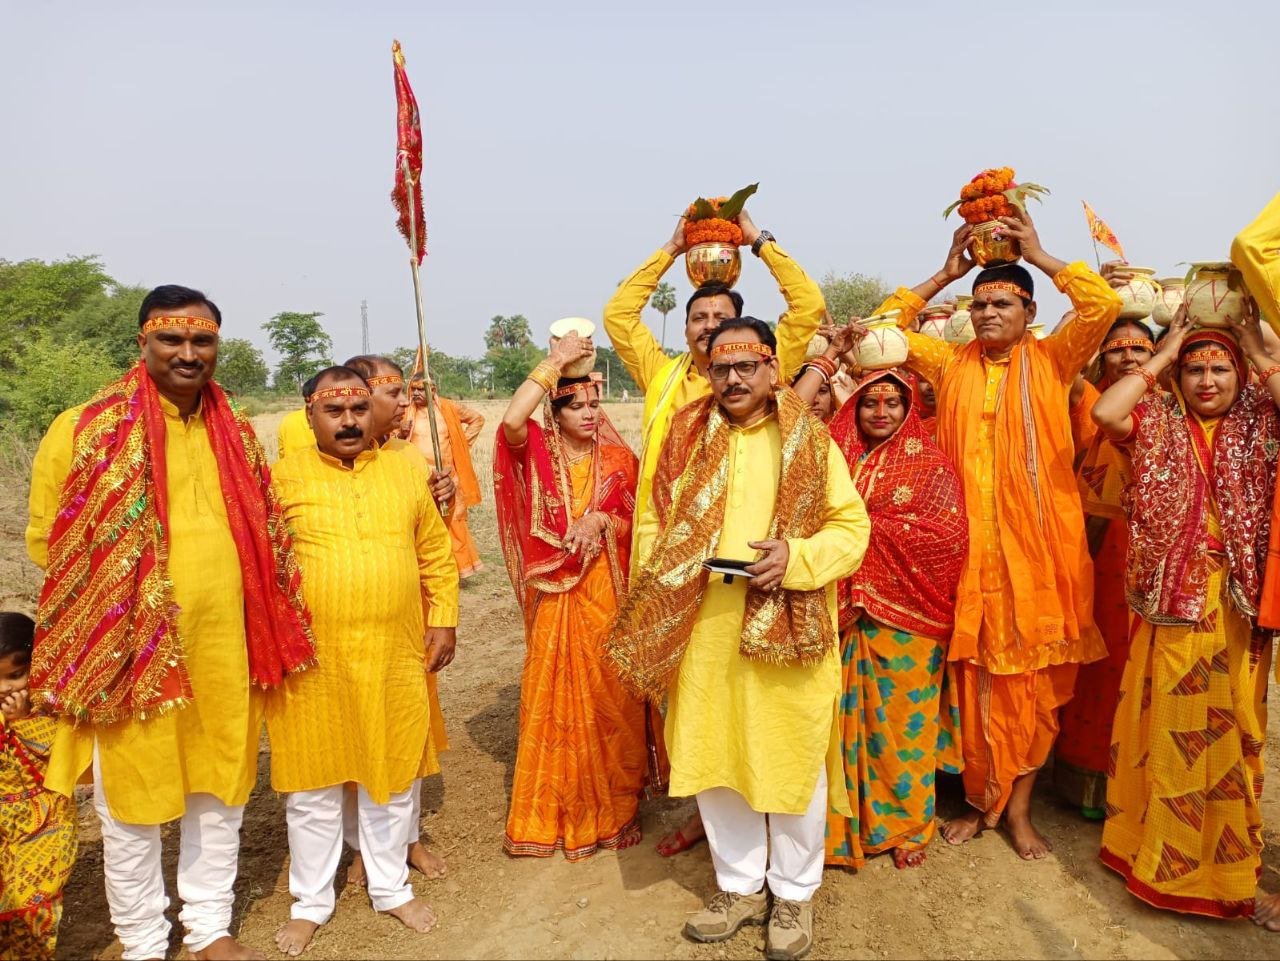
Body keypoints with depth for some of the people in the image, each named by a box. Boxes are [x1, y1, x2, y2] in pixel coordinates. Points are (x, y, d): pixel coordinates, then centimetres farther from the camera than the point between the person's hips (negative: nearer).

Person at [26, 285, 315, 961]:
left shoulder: (235, 433, 7)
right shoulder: (84, 430, -7)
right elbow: (46, 542, -2)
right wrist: (121, 592, -5)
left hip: (224, 649, 4)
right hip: (131, 652, -4)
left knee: (220, 791, 16)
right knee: (132, 805, 10)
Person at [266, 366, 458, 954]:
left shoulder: (406, 471, 6)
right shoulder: (284, 478, -1)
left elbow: (435, 552, 9)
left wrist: (443, 618, 4)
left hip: (395, 656, 2)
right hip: (313, 659, -2)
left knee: (393, 774, 14)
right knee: (313, 784, 11)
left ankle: (391, 887, 34)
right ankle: (310, 902, 30)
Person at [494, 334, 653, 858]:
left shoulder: (617, 458, 5)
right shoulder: (537, 450, -2)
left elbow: (636, 521, 3)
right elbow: (510, 420, -24)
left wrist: (601, 521, -17)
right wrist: (554, 361, -21)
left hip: (607, 592, 2)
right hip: (555, 593, -1)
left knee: (609, 700, 9)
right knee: (552, 699, 6)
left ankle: (612, 809, 26)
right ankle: (551, 816, 21)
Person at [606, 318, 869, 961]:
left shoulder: (808, 439, -1)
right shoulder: (685, 436, 6)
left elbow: (851, 526, -2)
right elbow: (653, 521, 10)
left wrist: (795, 556, -18)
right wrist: (664, 576, -6)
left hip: (787, 630, -2)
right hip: (703, 630, 3)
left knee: (792, 759, 8)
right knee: (713, 759, 12)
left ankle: (793, 893, 31)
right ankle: (739, 886, 33)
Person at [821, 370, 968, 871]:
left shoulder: (930, 465, 1)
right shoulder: (839, 458, 10)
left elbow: (949, 535, -11)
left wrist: (869, 529, -13)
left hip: (904, 617, -3)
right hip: (844, 612, 3)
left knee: (902, 720, 5)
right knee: (847, 717, 7)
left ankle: (907, 823, 24)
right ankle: (848, 821, 23)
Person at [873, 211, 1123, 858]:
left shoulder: (1051, 360, 4)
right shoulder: (952, 363, 9)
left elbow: (1105, 305, -8)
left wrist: (1039, 256, -2)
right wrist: (947, 272, 6)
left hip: (1039, 545, -1)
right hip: (972, 546, 1)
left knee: (1037, 681, 6)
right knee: (978, 681, 7)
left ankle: (1018, 805, 21)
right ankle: (980, 798, 23)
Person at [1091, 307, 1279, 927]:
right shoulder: (1158, 423, 4)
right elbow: (1104, 412, -15)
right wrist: (1161, 355, -6)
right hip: (1169, 598, 0)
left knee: (1229, 726, 9)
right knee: (1166, 726, 8)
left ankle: (1225, 859, 26)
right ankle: (1160, 853, 23)